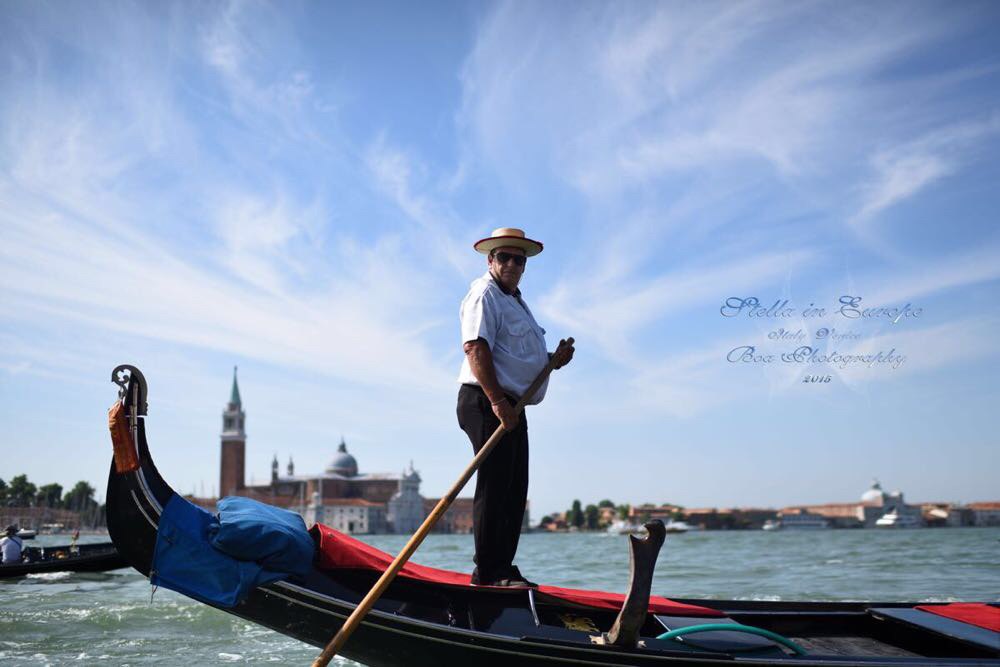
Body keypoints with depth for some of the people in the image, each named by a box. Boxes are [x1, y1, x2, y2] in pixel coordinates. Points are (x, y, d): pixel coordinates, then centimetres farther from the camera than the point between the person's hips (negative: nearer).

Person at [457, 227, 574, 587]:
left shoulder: (515, 301, 26)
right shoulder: (485, 293, -5)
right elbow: (475, 348, -19)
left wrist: (555, 359, 9)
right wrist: (497, 401, -26)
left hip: (511, 407, 10)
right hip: (487, 403, -10)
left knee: (514, 490, 10)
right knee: (494, 487, -11)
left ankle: (502, 569, 17)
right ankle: (489, 573, -7)